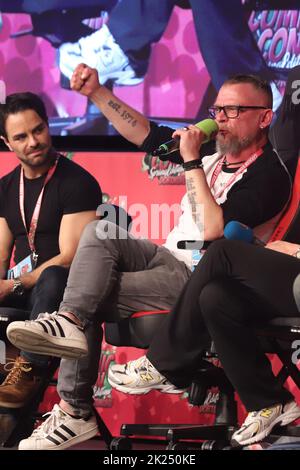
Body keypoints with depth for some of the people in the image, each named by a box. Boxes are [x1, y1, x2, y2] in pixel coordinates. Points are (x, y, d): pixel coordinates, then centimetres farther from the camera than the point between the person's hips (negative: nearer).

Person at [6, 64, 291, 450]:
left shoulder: (269, 175, -14)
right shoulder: (216, 150, 9)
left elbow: (214, 231, -26)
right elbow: (146, 134, 12)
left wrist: (192, 162, -22)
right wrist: (96, 93, 3)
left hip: (201, 281, -8)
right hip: (169, 259, 8)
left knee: (93, 299, -15)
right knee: (101, 231, -14)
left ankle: (74, 412, -15)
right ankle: (70, 323, -30)